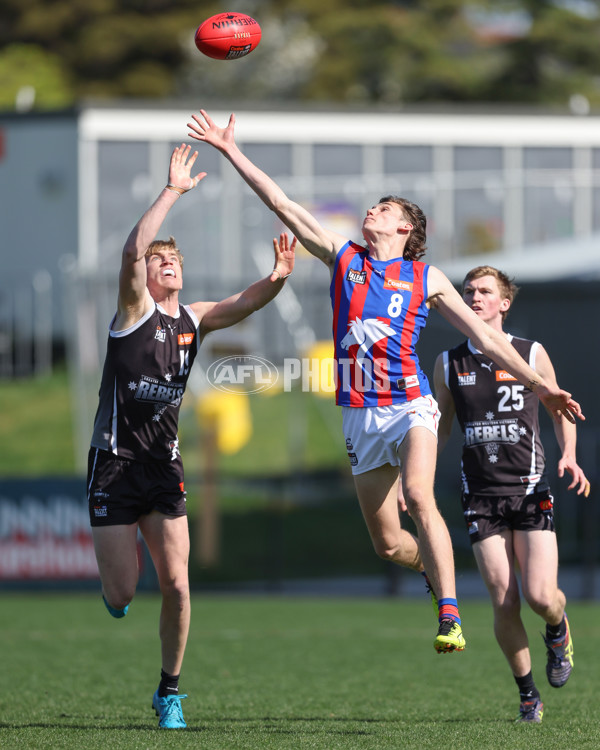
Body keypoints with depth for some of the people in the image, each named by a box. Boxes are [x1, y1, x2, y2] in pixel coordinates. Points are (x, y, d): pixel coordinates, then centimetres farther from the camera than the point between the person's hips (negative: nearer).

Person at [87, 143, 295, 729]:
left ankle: (170, 690, 11)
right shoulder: (134, 310, -6)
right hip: (115, 462, -4)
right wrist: (172, 192, -23)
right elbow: (133, 250, -22)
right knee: (121, 596, -6)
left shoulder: (194, 321, 9)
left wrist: (277, 279, -24)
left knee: (176, 585, -5)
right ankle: (118, 568, 32)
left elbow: (243, 304, -4)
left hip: (165, 466, 4)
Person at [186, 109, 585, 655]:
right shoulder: (343, 257, 12)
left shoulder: (426, 278, 7)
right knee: (387, 543, 3)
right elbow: (284, 205, 9)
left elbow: (483, 334, 9)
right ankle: (435, 567, 36)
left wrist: (538, 384, 5)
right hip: (361, 416, 3)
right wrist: (232, 152, 5)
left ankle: (449, 616, -36)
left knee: (419, 495, -30)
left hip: (410, 405, -3)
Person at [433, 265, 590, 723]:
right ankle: (527, 693, 12)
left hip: (530, 491, -1)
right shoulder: (449, 363, 7)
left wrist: (569, 456, -4)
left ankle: (558, 629, 24)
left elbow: (560, 410, 14)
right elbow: (441, 429, 17)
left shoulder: (531, 354, 3)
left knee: (541, 597, -14)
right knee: (505, 603, -7)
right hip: (481, 494, 1)